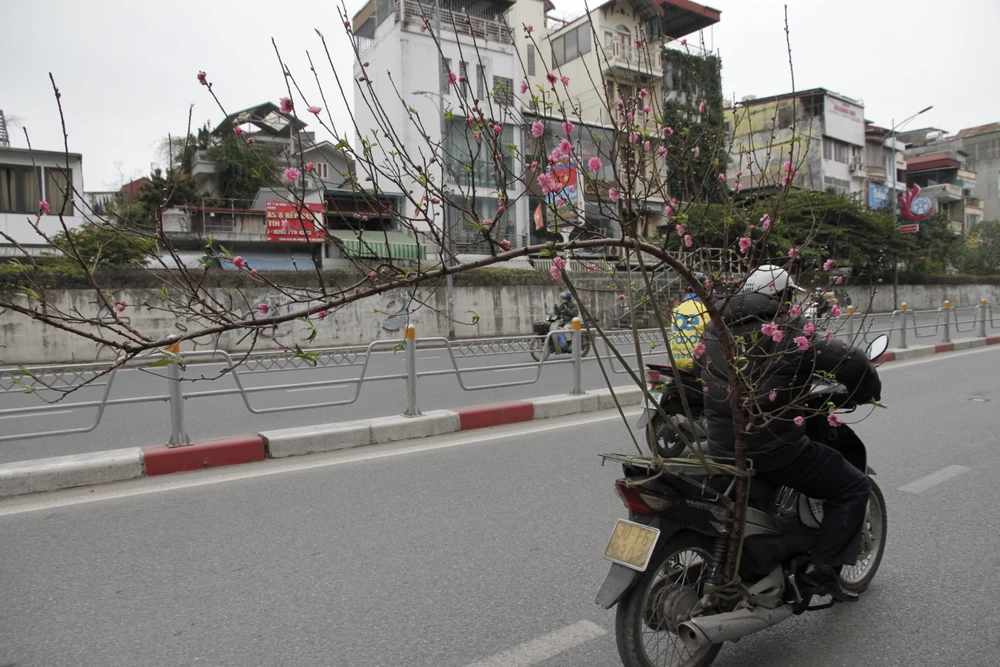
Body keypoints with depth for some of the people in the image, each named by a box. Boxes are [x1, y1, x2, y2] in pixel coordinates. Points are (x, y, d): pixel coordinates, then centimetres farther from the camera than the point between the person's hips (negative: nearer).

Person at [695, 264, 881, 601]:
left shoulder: (714, 330, 7)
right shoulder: (789, 334, -12)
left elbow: (700, 371, 22)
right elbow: (850, 361, -16)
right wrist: (865, 394, 5)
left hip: (720, 449, 7)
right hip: (774, 450, -7)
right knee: (853, 486, 13)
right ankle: (822, 566, 9)